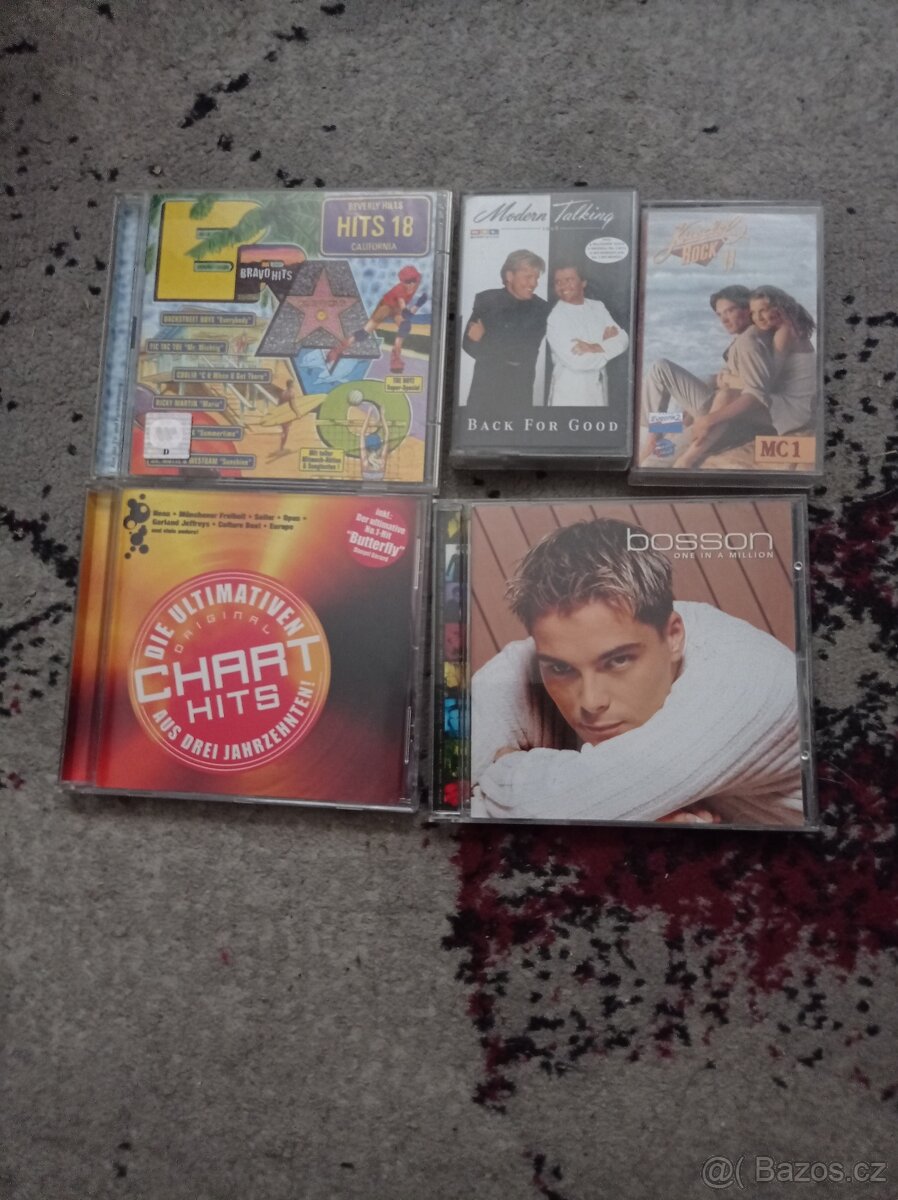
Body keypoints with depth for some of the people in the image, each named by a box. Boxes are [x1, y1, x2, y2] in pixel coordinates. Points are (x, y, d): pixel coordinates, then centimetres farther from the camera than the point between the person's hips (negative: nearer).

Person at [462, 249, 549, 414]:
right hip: (485, 389, 0)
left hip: (519, 393, 0)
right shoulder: (486, 300, 1)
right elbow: (470, 345, -4)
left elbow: (528, 353, -7)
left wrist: (485, 341, -8)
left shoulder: (540, 309, 0)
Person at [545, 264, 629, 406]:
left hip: (599, 387, 5)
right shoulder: (555, 317, -11)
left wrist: (595, 347, -18)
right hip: (569, 391, -5)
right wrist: (607, 345, -5)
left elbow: (622, 339, 0)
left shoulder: (598, 307, 8)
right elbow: (576, 361, -19)